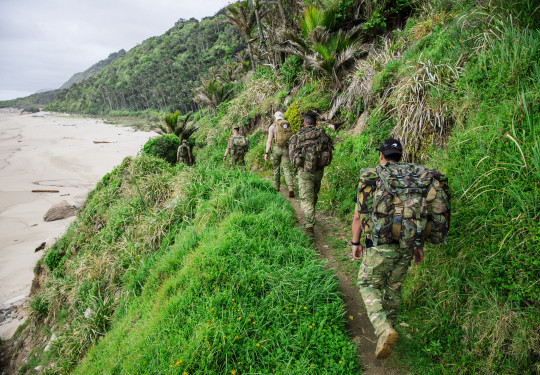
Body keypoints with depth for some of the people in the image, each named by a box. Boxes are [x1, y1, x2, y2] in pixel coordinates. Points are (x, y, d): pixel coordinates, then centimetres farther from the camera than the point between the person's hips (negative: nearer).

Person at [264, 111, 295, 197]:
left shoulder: (273, 126, -3)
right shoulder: (288, 126, 9)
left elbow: (269, 141, -9)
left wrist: (266, 153, -7)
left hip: (277, 148, -2)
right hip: (287, 149, 2)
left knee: (276, 168, 16)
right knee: (287, 169, -1)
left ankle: (277, 187, 27)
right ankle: (291, 188, -20)